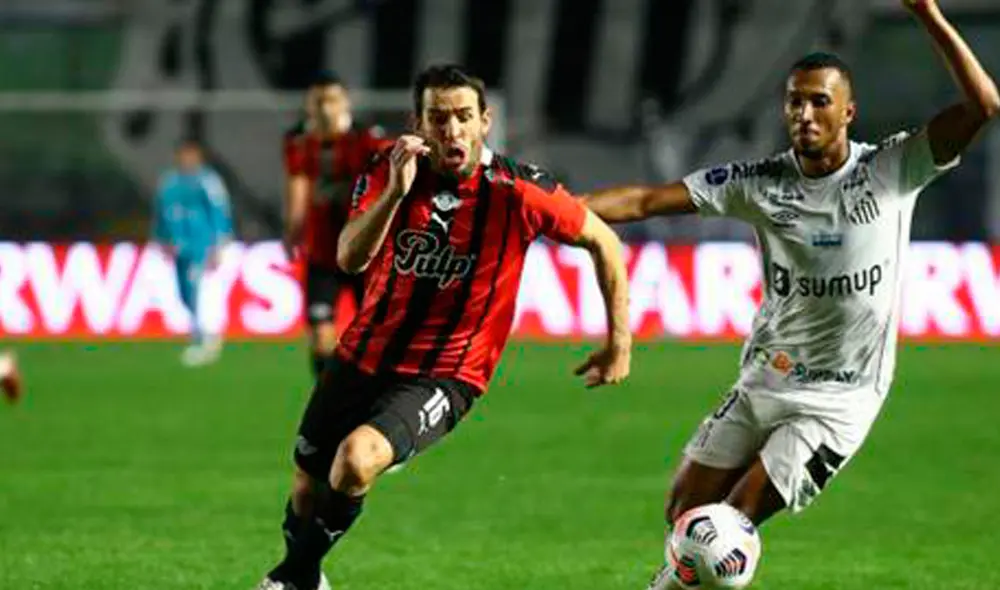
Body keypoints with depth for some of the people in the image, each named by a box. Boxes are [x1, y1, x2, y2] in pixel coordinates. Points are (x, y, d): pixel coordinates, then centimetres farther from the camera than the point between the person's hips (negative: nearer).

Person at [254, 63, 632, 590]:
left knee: (356, 460, -29)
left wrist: (619, 342, 0)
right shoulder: (388, 171, -8)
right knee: (308, 487, 13)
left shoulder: (516, 191, -16)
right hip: (363, 358, 4)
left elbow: (603, 242, -2)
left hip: (445, 377, -4)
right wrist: (396, 191, -37)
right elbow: (349, 259, -22)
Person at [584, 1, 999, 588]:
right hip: (761, 385, 4)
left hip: (839, 401, -4)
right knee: (685, 518, 8)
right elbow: (649, 200, -5)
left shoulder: (892, 169, -9)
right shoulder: (760, 183, -3)